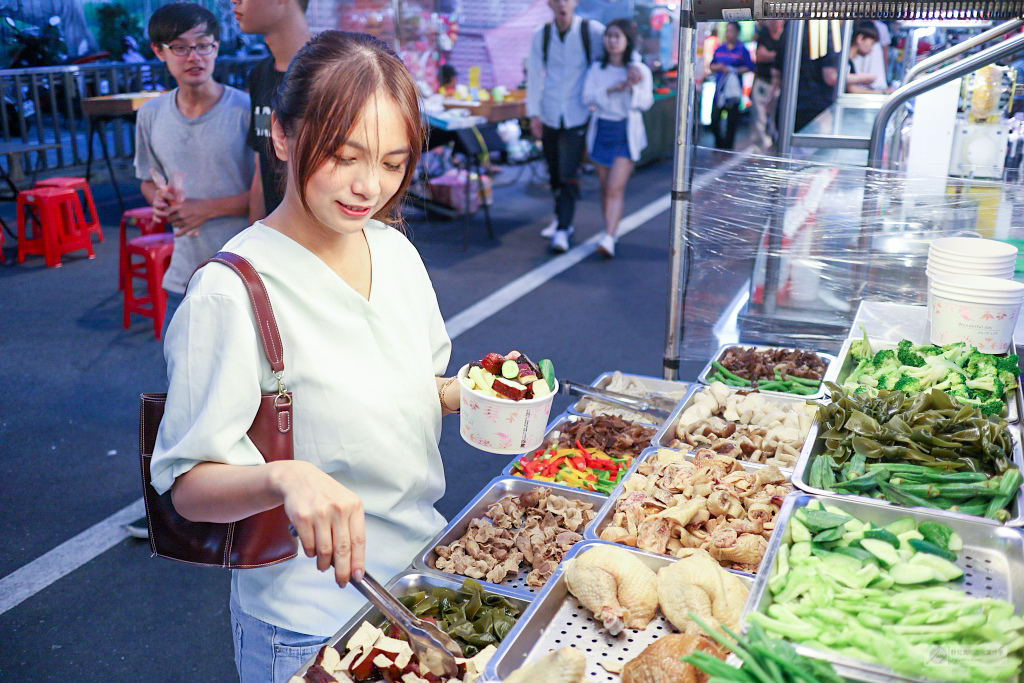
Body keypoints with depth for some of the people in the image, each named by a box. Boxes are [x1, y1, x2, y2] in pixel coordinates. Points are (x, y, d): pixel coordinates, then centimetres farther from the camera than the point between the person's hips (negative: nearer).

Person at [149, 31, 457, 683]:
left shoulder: (394, 248, -3)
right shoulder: (232, 293, -23)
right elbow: (189, 485, -21)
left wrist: (470, 393, -9)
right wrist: (284, 477, -40)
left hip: (422, 565, 6)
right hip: (307, 626, -5)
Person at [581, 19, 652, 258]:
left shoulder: (640, 70, -1)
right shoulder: (596, 68, 5)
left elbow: (646, 102, -7)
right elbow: (587, 97, -4)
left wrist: (633, 89, -26)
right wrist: (610, 90, -19)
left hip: (627, 133, -3)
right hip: (601, 130, 3)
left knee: (615, 188, -13)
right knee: (605, 187, 7)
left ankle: (608, 239, -19)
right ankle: (610, 231, 21)